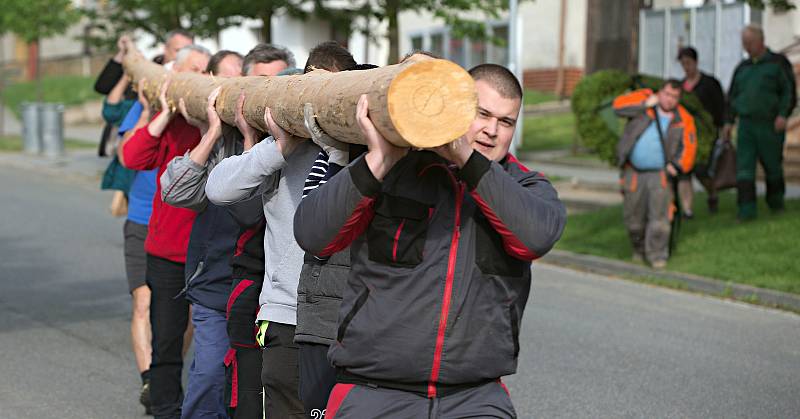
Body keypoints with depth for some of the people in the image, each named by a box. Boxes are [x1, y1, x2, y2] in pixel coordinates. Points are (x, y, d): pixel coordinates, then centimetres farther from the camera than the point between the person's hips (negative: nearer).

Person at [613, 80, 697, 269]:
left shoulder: (683, 120, 2)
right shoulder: (644, 98, 2)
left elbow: (689, 147, 4)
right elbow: (619, 105, -9)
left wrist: (677, 165, -10)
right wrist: (645, 104, -14)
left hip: (660, 173, -1)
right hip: (634, 173, 1)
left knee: (659, 216, -13)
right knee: (634, 218, 10)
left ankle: (657, 255, -5)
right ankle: (639, 249, 31)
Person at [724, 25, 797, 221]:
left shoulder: (778, 62, 1)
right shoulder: (742, 68, 15)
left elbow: (789, 91, -5)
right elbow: (733, 96, 19)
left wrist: (783, 115, -17)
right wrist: (729, 121, 9)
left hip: (770, 125, -3)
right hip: (746, 125, 3)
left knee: (772, 165, 7)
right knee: (744, 166, -8)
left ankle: (776, 201, 29)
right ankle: (747, 209, -10)